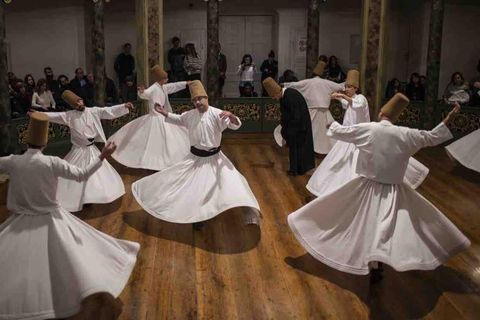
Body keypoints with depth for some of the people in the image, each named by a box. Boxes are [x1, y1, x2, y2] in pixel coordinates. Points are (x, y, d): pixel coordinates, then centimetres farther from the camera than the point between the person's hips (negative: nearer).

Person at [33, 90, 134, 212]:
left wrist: (124, 106, -19)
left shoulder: (94, 111, -7)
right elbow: (54, 115, -20)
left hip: (92, 149, 4)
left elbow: (110, 111, -10)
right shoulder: (69, 115, -13)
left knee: (97, 173, 17)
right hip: (79, 150, -3)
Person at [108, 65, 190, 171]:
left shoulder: (163, 87, 7)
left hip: (162, 118, 10)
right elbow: (145, 94, -37)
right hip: (156, 119, -10)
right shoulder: (154, 88, -20)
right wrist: (141, 91, -60)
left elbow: (173, 86, 22)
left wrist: (185, 83, 25)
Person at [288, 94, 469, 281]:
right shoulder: (407, 135, -5)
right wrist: (448, 119, 21)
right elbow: (433, 137, 9)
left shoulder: (366, 129, -8)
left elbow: (337, 132, 2)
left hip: (367, 188, 0)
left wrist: (333, 123, 24)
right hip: (394, 190, 0)